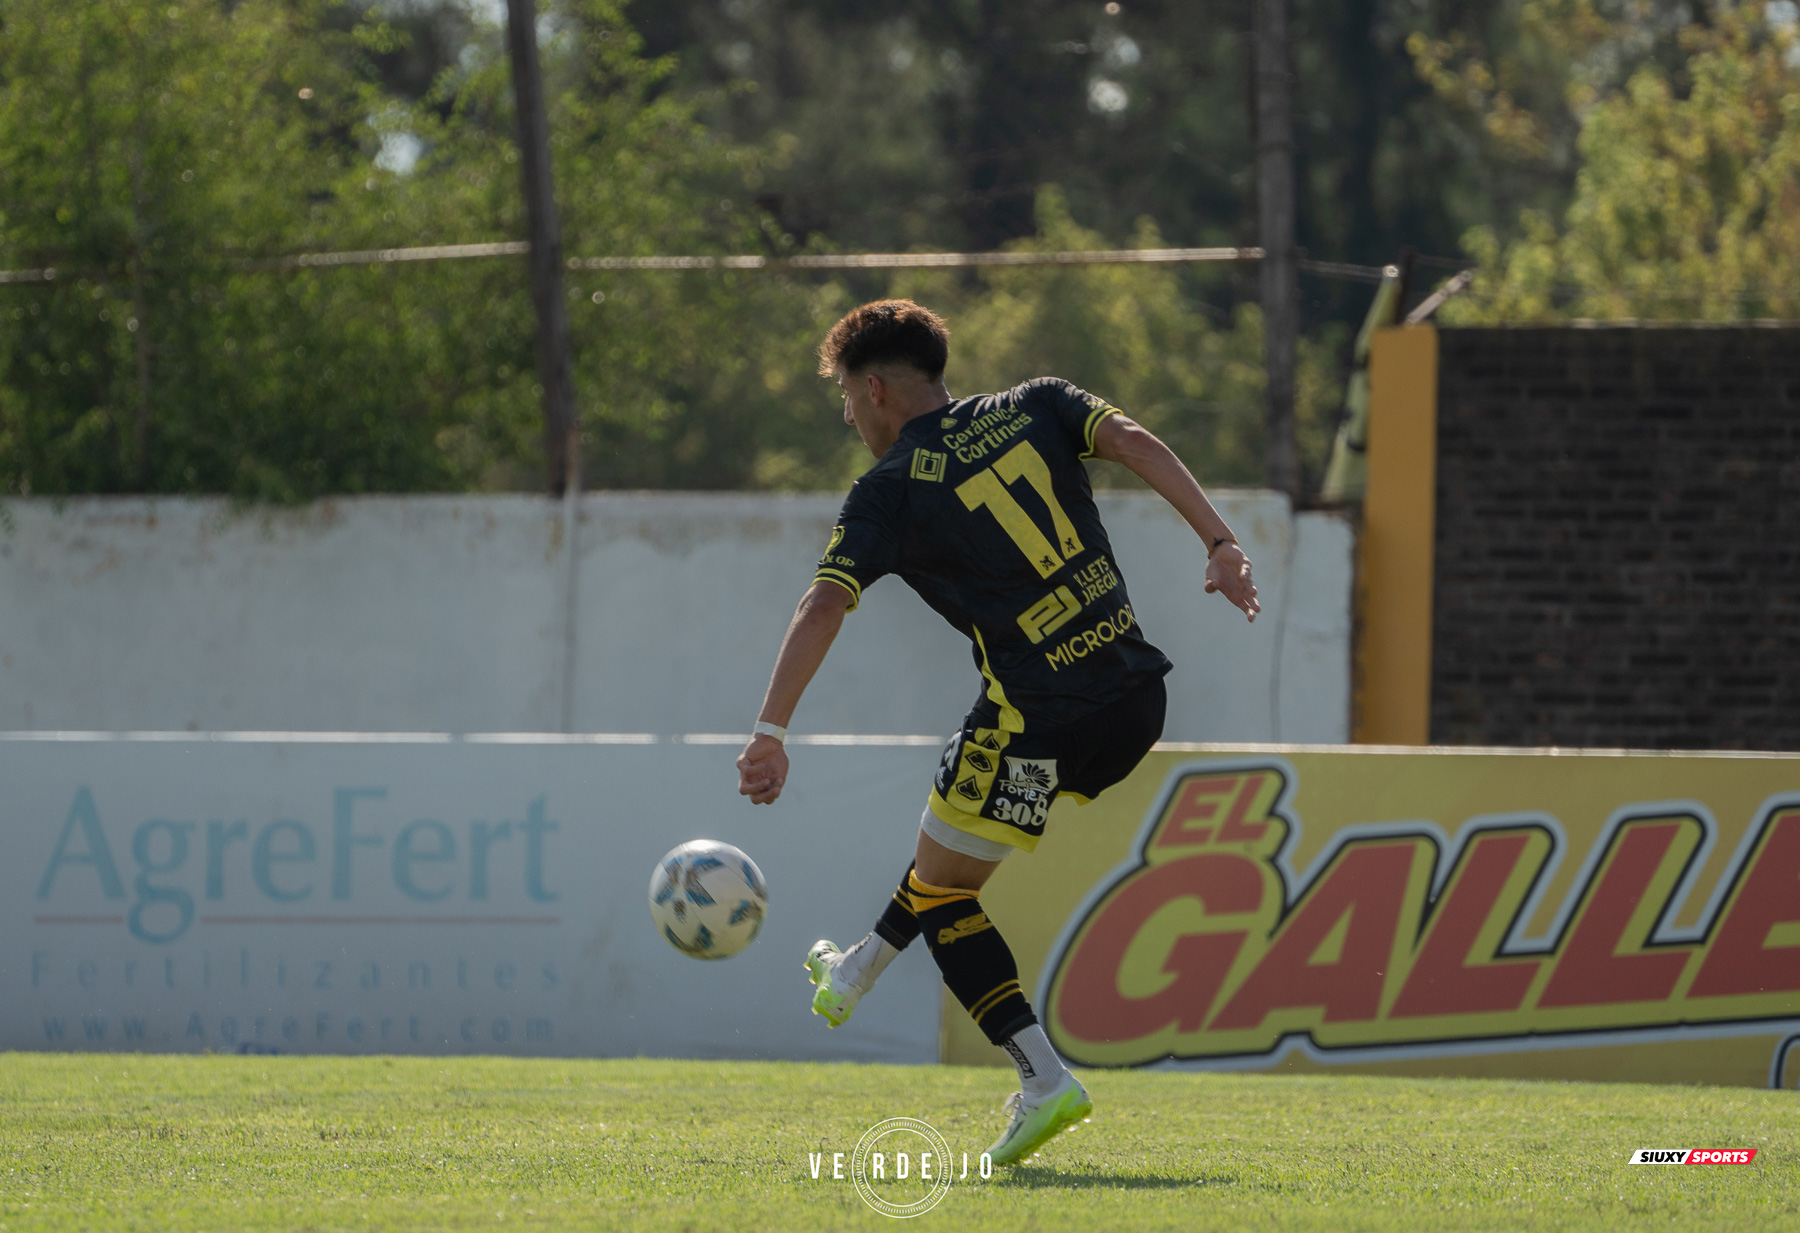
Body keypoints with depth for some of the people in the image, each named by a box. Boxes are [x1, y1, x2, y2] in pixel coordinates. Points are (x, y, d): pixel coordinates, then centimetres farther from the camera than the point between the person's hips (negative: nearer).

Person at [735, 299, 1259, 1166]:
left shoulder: (890, 492, -1)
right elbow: (1133, 443, -3)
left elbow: (823, 607, -11)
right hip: (1135, 696, 7)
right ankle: (857, 976, 46)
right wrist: (1220, 544, -7)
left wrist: (769, 731, -14)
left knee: (943, 890, 9)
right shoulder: (1034, 408, 12)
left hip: (1038, 717, -7)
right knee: (955, 846, 30)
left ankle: (1044, 1083, -4)